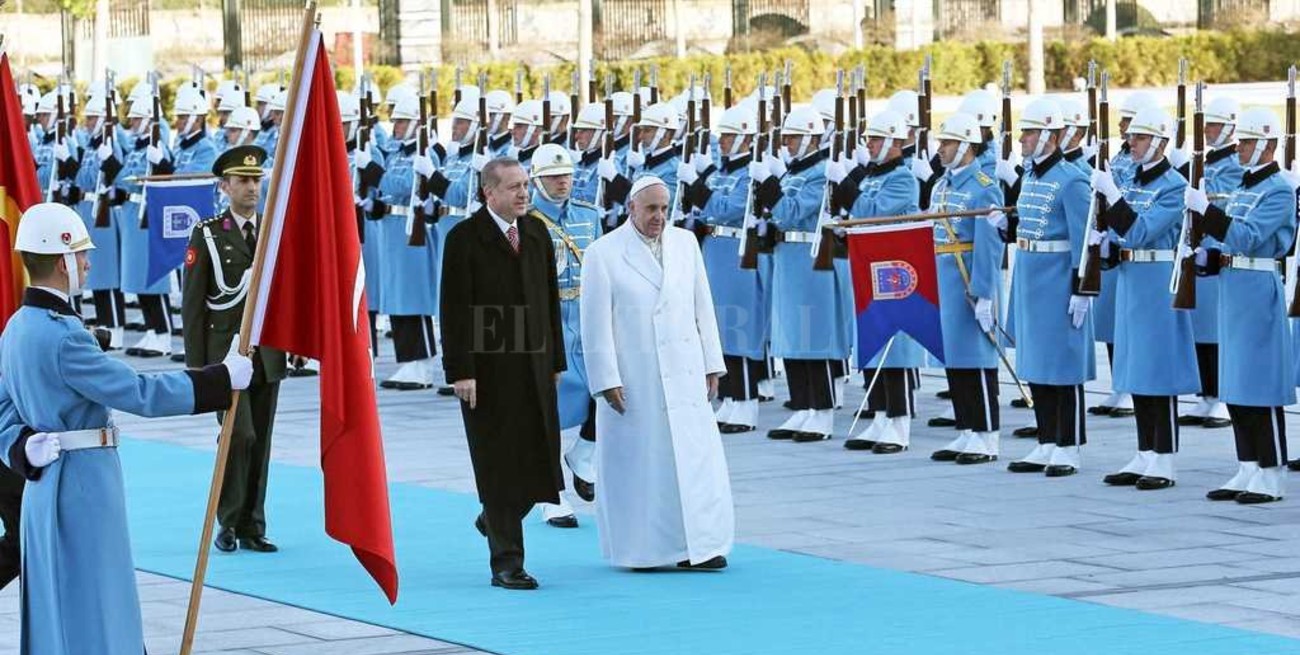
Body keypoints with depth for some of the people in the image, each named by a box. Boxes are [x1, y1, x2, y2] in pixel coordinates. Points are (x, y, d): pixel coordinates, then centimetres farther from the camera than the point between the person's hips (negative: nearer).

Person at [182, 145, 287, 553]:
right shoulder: (207, 235, -1)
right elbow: (193, 304, -3)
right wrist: (195, 364, -7)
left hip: (267, 354, 4)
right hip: (225, 352, -4)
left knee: (260, 442, 5)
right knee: (239, 434, -14)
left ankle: (251, 528, 12)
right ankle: (228, 521, 1)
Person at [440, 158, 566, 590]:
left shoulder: (537, 233, 10)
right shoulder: (464, 239, -8)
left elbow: (550, 299, 14)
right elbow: (454, 310, -11)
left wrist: (555, 359, 11)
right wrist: (460, 371, -17)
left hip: (533, 366, 6)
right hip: (488, 371, -5)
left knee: (540, 461, 5)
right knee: (500, 465, -1)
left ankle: (494, 519, 33)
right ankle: (506, 564, 5)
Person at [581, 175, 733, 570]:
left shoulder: (685, 243, 11)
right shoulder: (603, 255, -4)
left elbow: (702, 308, 14)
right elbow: (596, 325, -6)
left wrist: (712, 366, 10)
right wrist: (607, 381, -11)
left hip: (685, 376, 4)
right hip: (634, 382, -4)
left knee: (696, 458, -1)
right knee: (638, 464, 0)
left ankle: (698, 546, 2)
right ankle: (640, 549, 9)